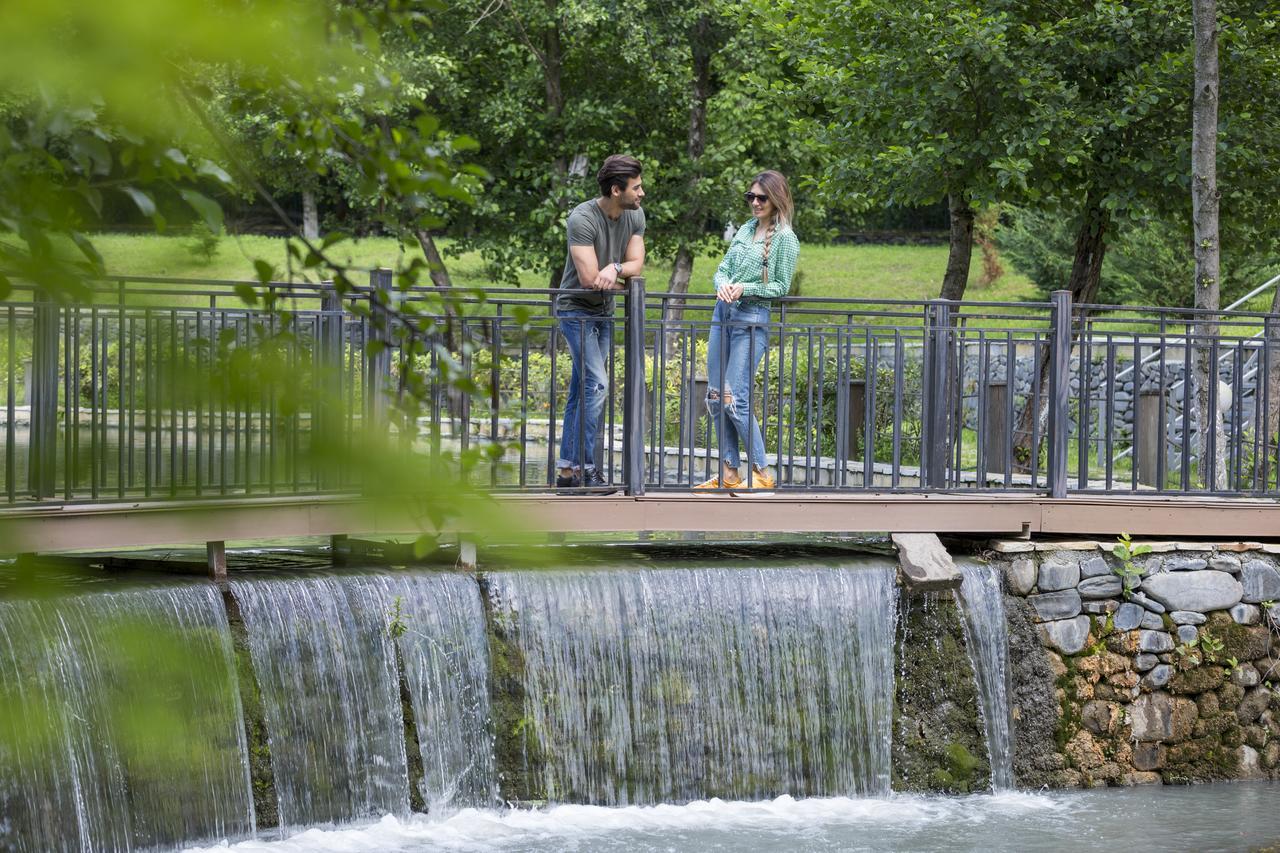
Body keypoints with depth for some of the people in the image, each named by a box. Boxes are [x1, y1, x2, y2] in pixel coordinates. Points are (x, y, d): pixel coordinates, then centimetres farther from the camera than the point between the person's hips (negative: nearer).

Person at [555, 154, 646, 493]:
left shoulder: (635, 216, 0)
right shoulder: (583, 218, -23)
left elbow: (636, 265, -3)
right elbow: (589, 278, -26)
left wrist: (614, 268, -25)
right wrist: (622, 278, -11)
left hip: (604, 312, 7)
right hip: (576, 310, -7)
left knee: (581, 390, 8)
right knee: (596, 384, -16)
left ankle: (567, 470, 10)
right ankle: (586, 469, -14)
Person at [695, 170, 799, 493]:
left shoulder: (785, 239, -6)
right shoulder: (746, 229, 14)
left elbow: (781, 287, -5)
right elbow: (723, 269, 13)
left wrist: (745, 288, -17)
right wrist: (723, 285, -9)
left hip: (752, 318, -8)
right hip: (724, 312, 8)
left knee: (735, 399, -13)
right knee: (715, 396, 5)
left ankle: (761, 473, -5)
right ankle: (728, 473, 10)